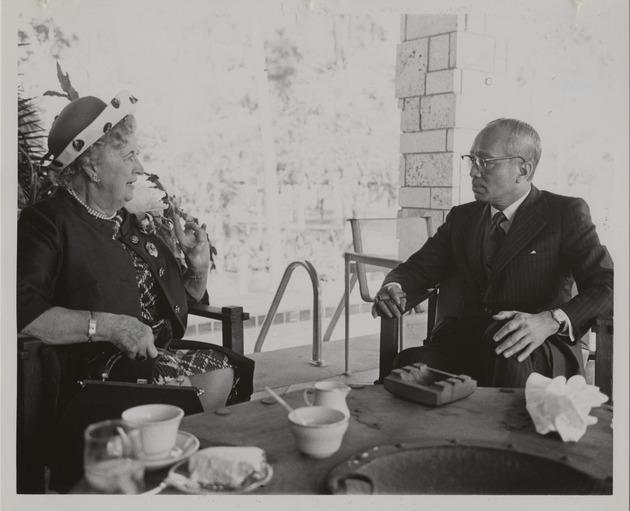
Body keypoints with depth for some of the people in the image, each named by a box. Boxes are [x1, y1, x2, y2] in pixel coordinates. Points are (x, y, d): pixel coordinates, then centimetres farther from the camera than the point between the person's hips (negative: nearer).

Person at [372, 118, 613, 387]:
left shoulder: (566, 213, 4)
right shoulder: (461, 218, 19)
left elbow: (607, 286, -6)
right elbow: (417, 268, 14)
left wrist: (551, 321, -25)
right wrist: (394, 288, -11)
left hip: (537, 355, -1)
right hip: (461, 343, 2)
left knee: (501, 347, -37)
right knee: (410, 364, -31)